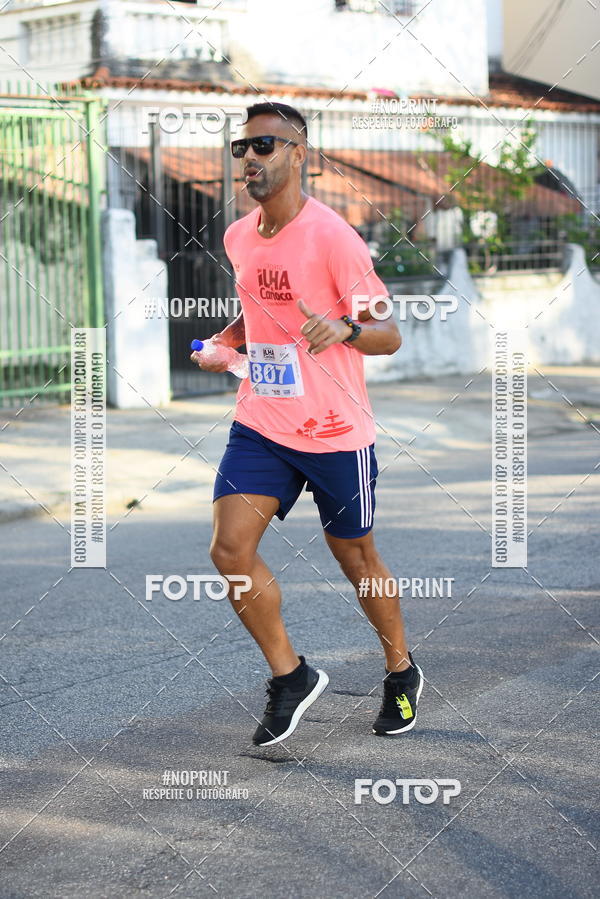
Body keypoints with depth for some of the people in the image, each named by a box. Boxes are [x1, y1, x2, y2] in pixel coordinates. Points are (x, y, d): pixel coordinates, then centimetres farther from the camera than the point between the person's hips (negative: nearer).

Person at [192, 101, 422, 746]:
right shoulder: (238, 238, 6)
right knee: (230, 550, -11)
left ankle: (401, 672, 35)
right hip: (260, 424, 5)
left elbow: (389, 335, -12)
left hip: (335, 432, -5)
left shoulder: (332, 236, -14)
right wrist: (223, 342, 5)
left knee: (355, 557, 10)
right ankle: (290, 676, 8)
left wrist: (345, 327, -33)